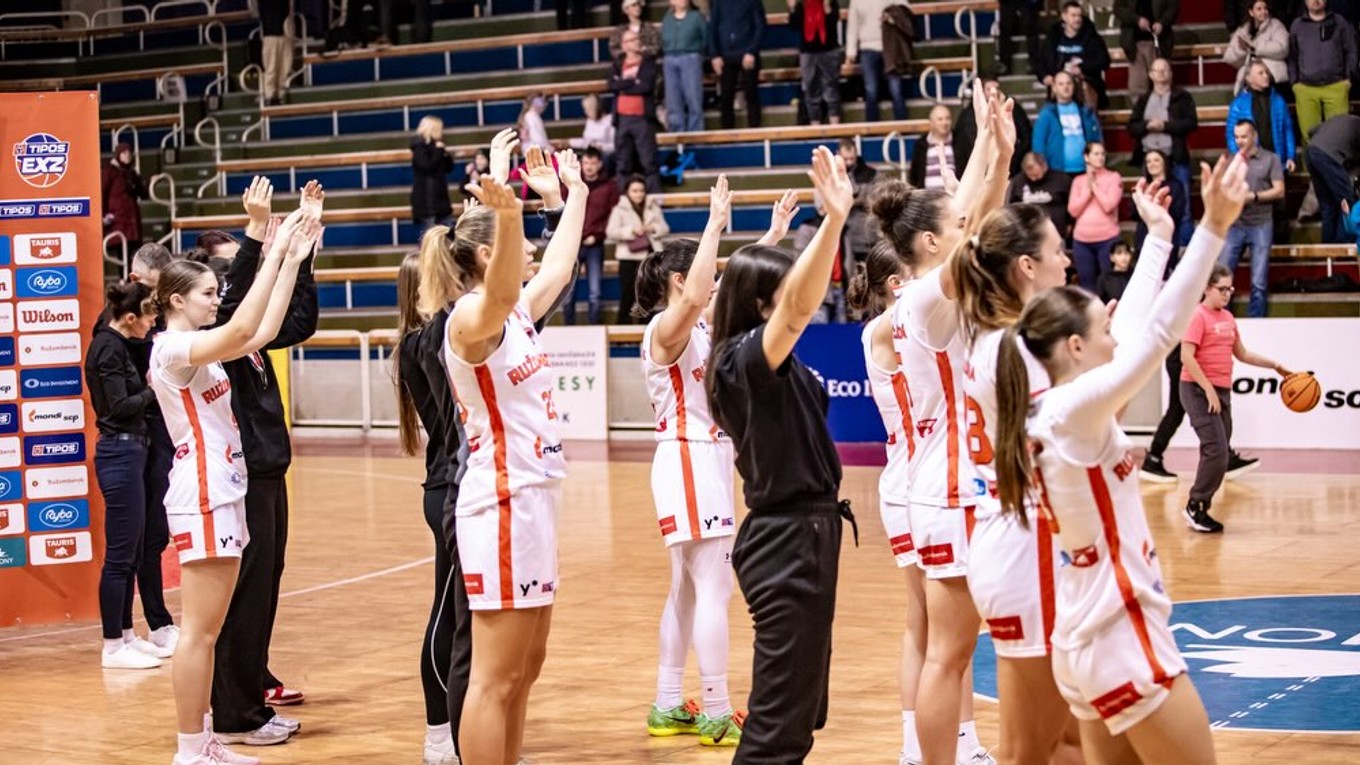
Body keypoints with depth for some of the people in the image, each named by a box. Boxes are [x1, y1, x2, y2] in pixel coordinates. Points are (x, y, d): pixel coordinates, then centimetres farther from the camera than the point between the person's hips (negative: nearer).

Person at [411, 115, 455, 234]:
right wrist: (439, 152, -16)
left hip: (441, 198, 8)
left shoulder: (436, 146, 13)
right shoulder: (419, 147, -10)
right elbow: (427, 166, -22)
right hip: (426, 200, -8)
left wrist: (446, 154, -2)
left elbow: (449, 168, 15)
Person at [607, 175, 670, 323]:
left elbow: (665, 228, 10)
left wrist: (654, 228, -12)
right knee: (627, 295, -3)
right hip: (629, 256, -3)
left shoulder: (653, 207, 9)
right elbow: (611, 232, -9)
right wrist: (631, 231, -20)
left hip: (651, 255, 3)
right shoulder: (619, 209, -1)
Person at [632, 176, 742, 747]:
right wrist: (715, 226, -29)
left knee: (688, 590, 12)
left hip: (709, 460, 10)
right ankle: (717, 716, -9)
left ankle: (668, 707, 18)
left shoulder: (701, 326, 12)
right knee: (713, 589, -10)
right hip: (689, 461, -10)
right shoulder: (666, 328, -13)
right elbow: (694, 297, -34)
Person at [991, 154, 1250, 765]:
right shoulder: (1076, 410, -17)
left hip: (1086, 638, 9)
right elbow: (1159, 331, -23)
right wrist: (1213, 227, -24)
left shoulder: (1048, 410, 6)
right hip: (1122, 639, -9)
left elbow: (1133, 326, 16)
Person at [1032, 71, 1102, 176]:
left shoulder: (1086, 112, 11)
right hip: (1059, 173, -3)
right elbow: (1038, 144, -1)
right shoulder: (1047, 114, 1)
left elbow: (1097, 139, 12)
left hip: (1085, 171, 3)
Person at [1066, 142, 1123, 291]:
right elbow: (1073, 211, 2)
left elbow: (1109, 206, -10)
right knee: (1087, 284, 6)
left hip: (1107, 239, -3)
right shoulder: (1078, 180, 12)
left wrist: (1094, 185, -3)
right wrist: (1087, 189, -4)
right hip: (1082, 241, 3)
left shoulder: (1114, 177, 2)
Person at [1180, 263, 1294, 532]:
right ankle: (1195, 506, -5)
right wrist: (1208, 389, -20)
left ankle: (1201, 510, 14)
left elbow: (1241, 354, 26)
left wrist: (1274, 366, 20)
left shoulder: (1227, 318, 14)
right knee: (1216, 451, -16)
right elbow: (1187, 356, -18)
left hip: (1222, 391, 8)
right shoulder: (1198, 316, -10)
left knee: (1219, 454, 7)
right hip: (1198, 390, -8)